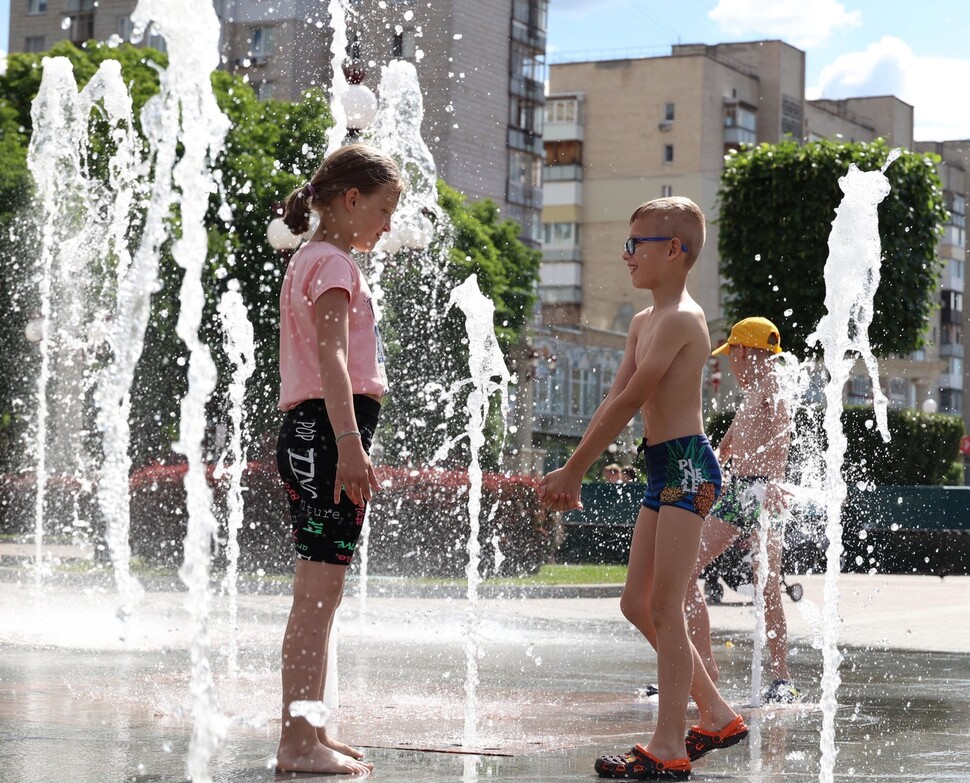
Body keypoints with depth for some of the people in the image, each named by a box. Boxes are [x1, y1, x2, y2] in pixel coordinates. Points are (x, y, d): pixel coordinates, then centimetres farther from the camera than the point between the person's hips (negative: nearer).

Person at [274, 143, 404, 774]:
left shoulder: (314, 260, 23)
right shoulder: (333, 262, -8)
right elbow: (331, 356, -20)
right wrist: (349, 444, -28)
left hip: (310, 434, 11)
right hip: (328, 429, -11)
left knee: (320, 595, 12)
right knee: (319, 592, -12)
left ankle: (309, 734, 17)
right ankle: (298, 742, -12)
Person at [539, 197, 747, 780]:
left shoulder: (681, 318, -14)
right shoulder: (643, 322, 17)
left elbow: (630, 402, -17)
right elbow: (612, 404, 16)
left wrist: (574, 470, -14)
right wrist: (572, 473, 8)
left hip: (688, 466, -10)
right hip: (664, 470, 10)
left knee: (666, 609, -9)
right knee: (638, 604, 12)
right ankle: (718, 716, 21)